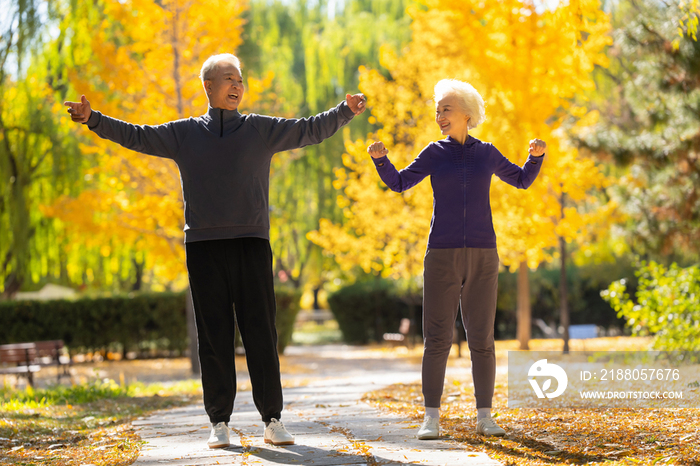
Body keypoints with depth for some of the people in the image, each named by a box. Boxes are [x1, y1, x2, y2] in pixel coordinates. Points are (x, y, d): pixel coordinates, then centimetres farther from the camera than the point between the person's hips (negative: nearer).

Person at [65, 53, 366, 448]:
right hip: (203, 246, 0)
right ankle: (220, 423, 6)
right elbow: (136, 136, 8)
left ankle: (273, 420, 2)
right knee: (214, 337, 1)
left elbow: (310, 130, 5)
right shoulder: (184, 134, 11)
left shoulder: (262, 130, 10)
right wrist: (93, 119, -1)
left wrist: (345, 112, -7)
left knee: (261, 333, -2)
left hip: (252, 244, 0)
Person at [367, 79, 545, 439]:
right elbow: (398, 183, 2)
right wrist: (380, 158, -17)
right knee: (437, 338, -6)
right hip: (442, 255, -1)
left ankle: (484, 418, 7)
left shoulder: (486, 153, 10)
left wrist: (537, 155, 1)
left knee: (482, 339, 0)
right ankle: (431, 418, 0)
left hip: (481, 256, 1)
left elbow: (522, 180, 21)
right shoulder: (434, 153, 7)